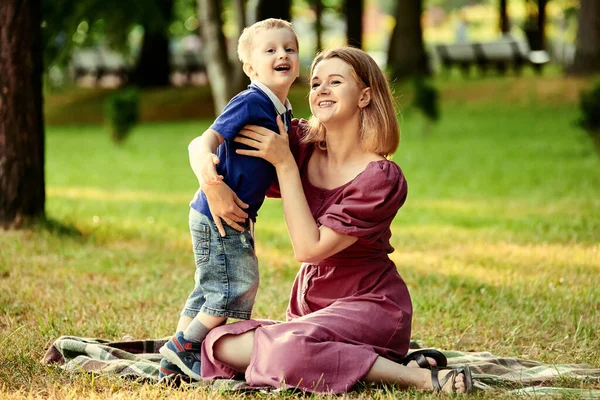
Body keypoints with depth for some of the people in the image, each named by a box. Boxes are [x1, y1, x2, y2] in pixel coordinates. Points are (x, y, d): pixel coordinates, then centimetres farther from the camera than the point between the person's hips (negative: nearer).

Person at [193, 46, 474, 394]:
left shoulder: (381, 178, -17)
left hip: (368, 304, -7)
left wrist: (284, 163, -20)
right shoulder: (303, 144, 0)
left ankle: (420, 377, -20)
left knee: (290, 349, -34)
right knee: (222, 345, -13)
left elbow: (309, 247, -21)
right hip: (311, 307, 7)